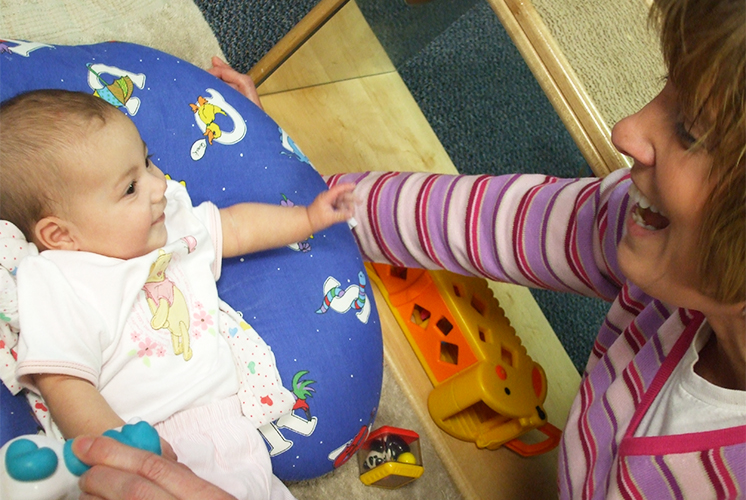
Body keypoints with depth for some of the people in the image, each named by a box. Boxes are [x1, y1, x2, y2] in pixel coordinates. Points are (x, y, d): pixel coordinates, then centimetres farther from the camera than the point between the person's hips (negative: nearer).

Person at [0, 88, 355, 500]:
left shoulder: (172, 219, 10)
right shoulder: (57, 289, -13)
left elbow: (236, 227, 26)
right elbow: (64, 385, -18)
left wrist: (310, 217, 28)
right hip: (160, 446, -7)